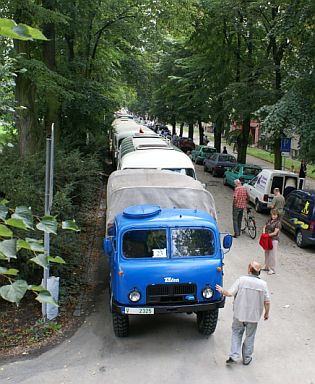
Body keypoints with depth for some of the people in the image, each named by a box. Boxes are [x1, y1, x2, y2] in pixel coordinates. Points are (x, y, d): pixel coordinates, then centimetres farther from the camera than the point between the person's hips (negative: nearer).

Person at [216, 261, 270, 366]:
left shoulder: (241, 280, -15)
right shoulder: (263, 284, -8)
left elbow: (230, 293, -13)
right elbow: (267, 302, -3)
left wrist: (222, 291, 7)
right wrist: (266, 313, 13)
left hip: (239, 314, -1)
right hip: (254, 316, 1)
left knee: (236, 334, 17)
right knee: (250, 337, 18)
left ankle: (234, 356, 9)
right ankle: (247, 359, 28)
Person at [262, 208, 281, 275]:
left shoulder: (278, 223, -11)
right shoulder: (269, 221, 9)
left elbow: (275, 233, -15)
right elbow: (264, 227, 13)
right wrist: (264, 233, -6)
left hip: (274, 240, -7)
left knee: (272, 254, -4)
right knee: (266, 253, 15)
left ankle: (272, 269, 2)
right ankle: (267, 266, 29)